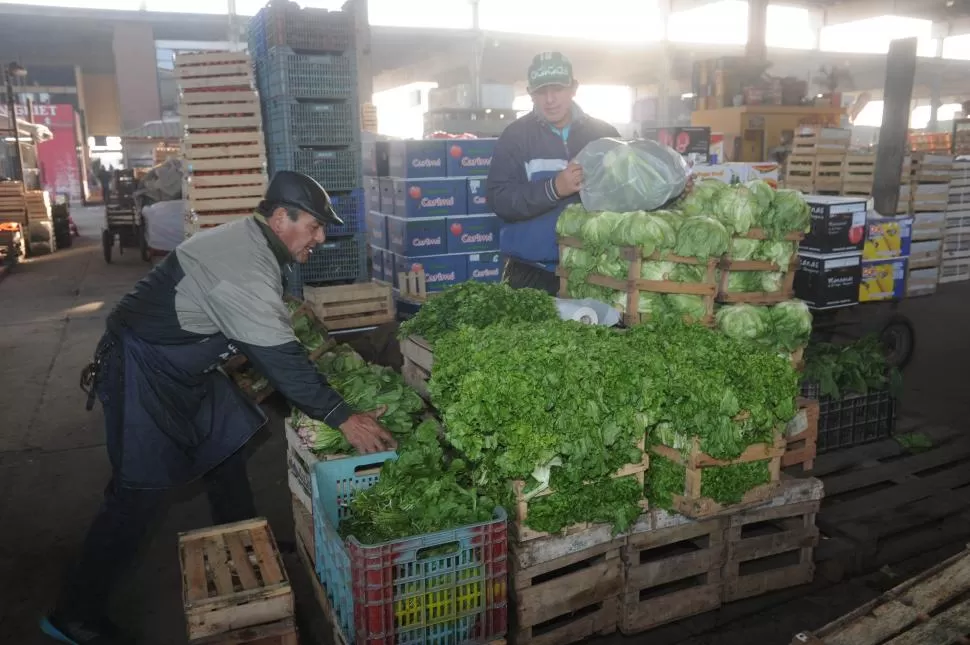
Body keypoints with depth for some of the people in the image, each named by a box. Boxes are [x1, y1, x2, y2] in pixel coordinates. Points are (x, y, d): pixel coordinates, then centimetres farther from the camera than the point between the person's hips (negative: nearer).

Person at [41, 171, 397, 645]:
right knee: (141, 493, -4)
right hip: (141, 374, -10)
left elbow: (272, 340, 11)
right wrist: (342, 419, -28)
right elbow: (279, 357, -31)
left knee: (226, 444, 17)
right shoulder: (243, 267, -29)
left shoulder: (250, 244, 3)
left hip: (183, 368, 10)